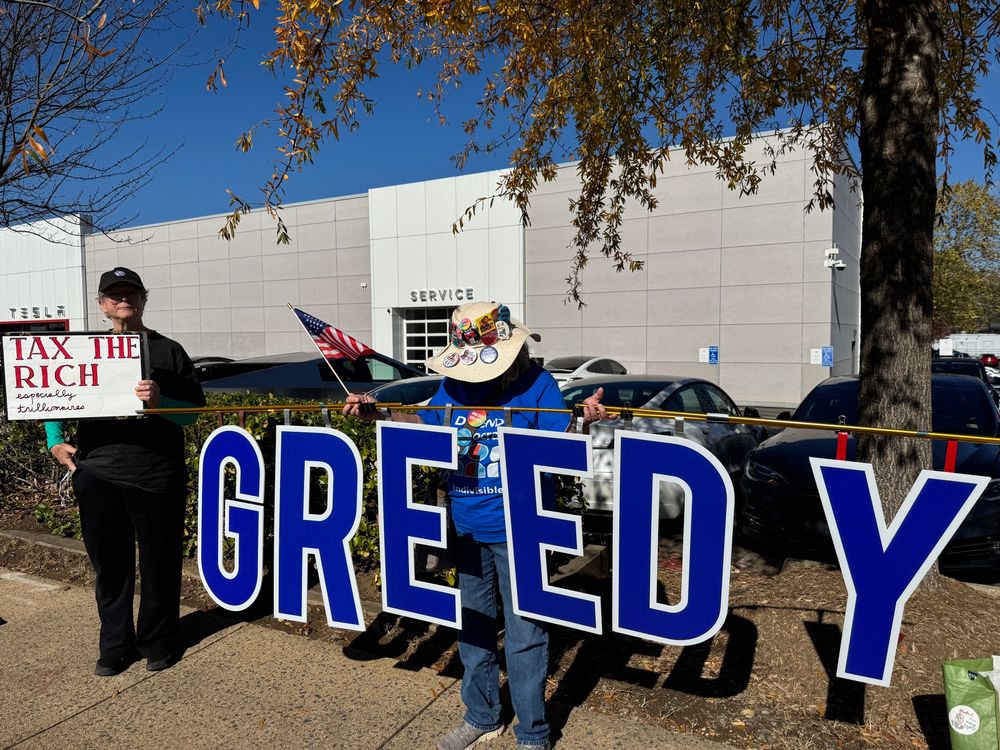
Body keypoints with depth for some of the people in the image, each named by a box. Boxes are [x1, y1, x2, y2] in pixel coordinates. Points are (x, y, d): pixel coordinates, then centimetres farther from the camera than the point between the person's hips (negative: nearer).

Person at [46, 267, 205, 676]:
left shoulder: (167, 350, 2)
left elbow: (194, 410, -2)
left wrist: (160, 401, -21)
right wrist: (55, 441, 2)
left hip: (156, 477, -2)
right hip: (97, 476, 3)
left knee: (159, 564, 7)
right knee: (109, 565, 12)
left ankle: (158, 642, 25)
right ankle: (115, 645, 28)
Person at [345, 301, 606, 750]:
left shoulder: (536, 383, -11)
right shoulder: (452, 382, 3)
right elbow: (425, 424, 16)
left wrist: (584, 421, -36)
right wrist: (374, 414, 3)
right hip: (465, 527, 6)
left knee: (524, 634, 4)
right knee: (472, 626, 19)